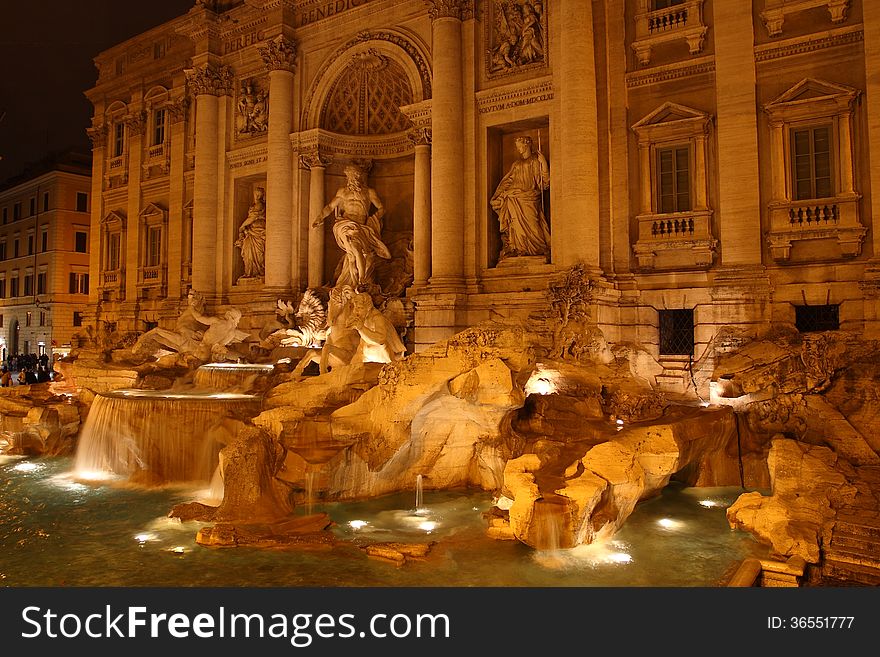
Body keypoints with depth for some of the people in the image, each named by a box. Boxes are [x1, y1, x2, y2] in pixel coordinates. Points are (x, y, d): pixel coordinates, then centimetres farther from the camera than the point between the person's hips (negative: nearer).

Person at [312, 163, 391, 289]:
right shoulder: (343, 191, 21)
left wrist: (373, 219, -2)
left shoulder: (370, 192, 16)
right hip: (345, 224, -1)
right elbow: (330, 207, 22)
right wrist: (319, 218, 7)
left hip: (362, 227, 1)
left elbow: (381, 208, 16)